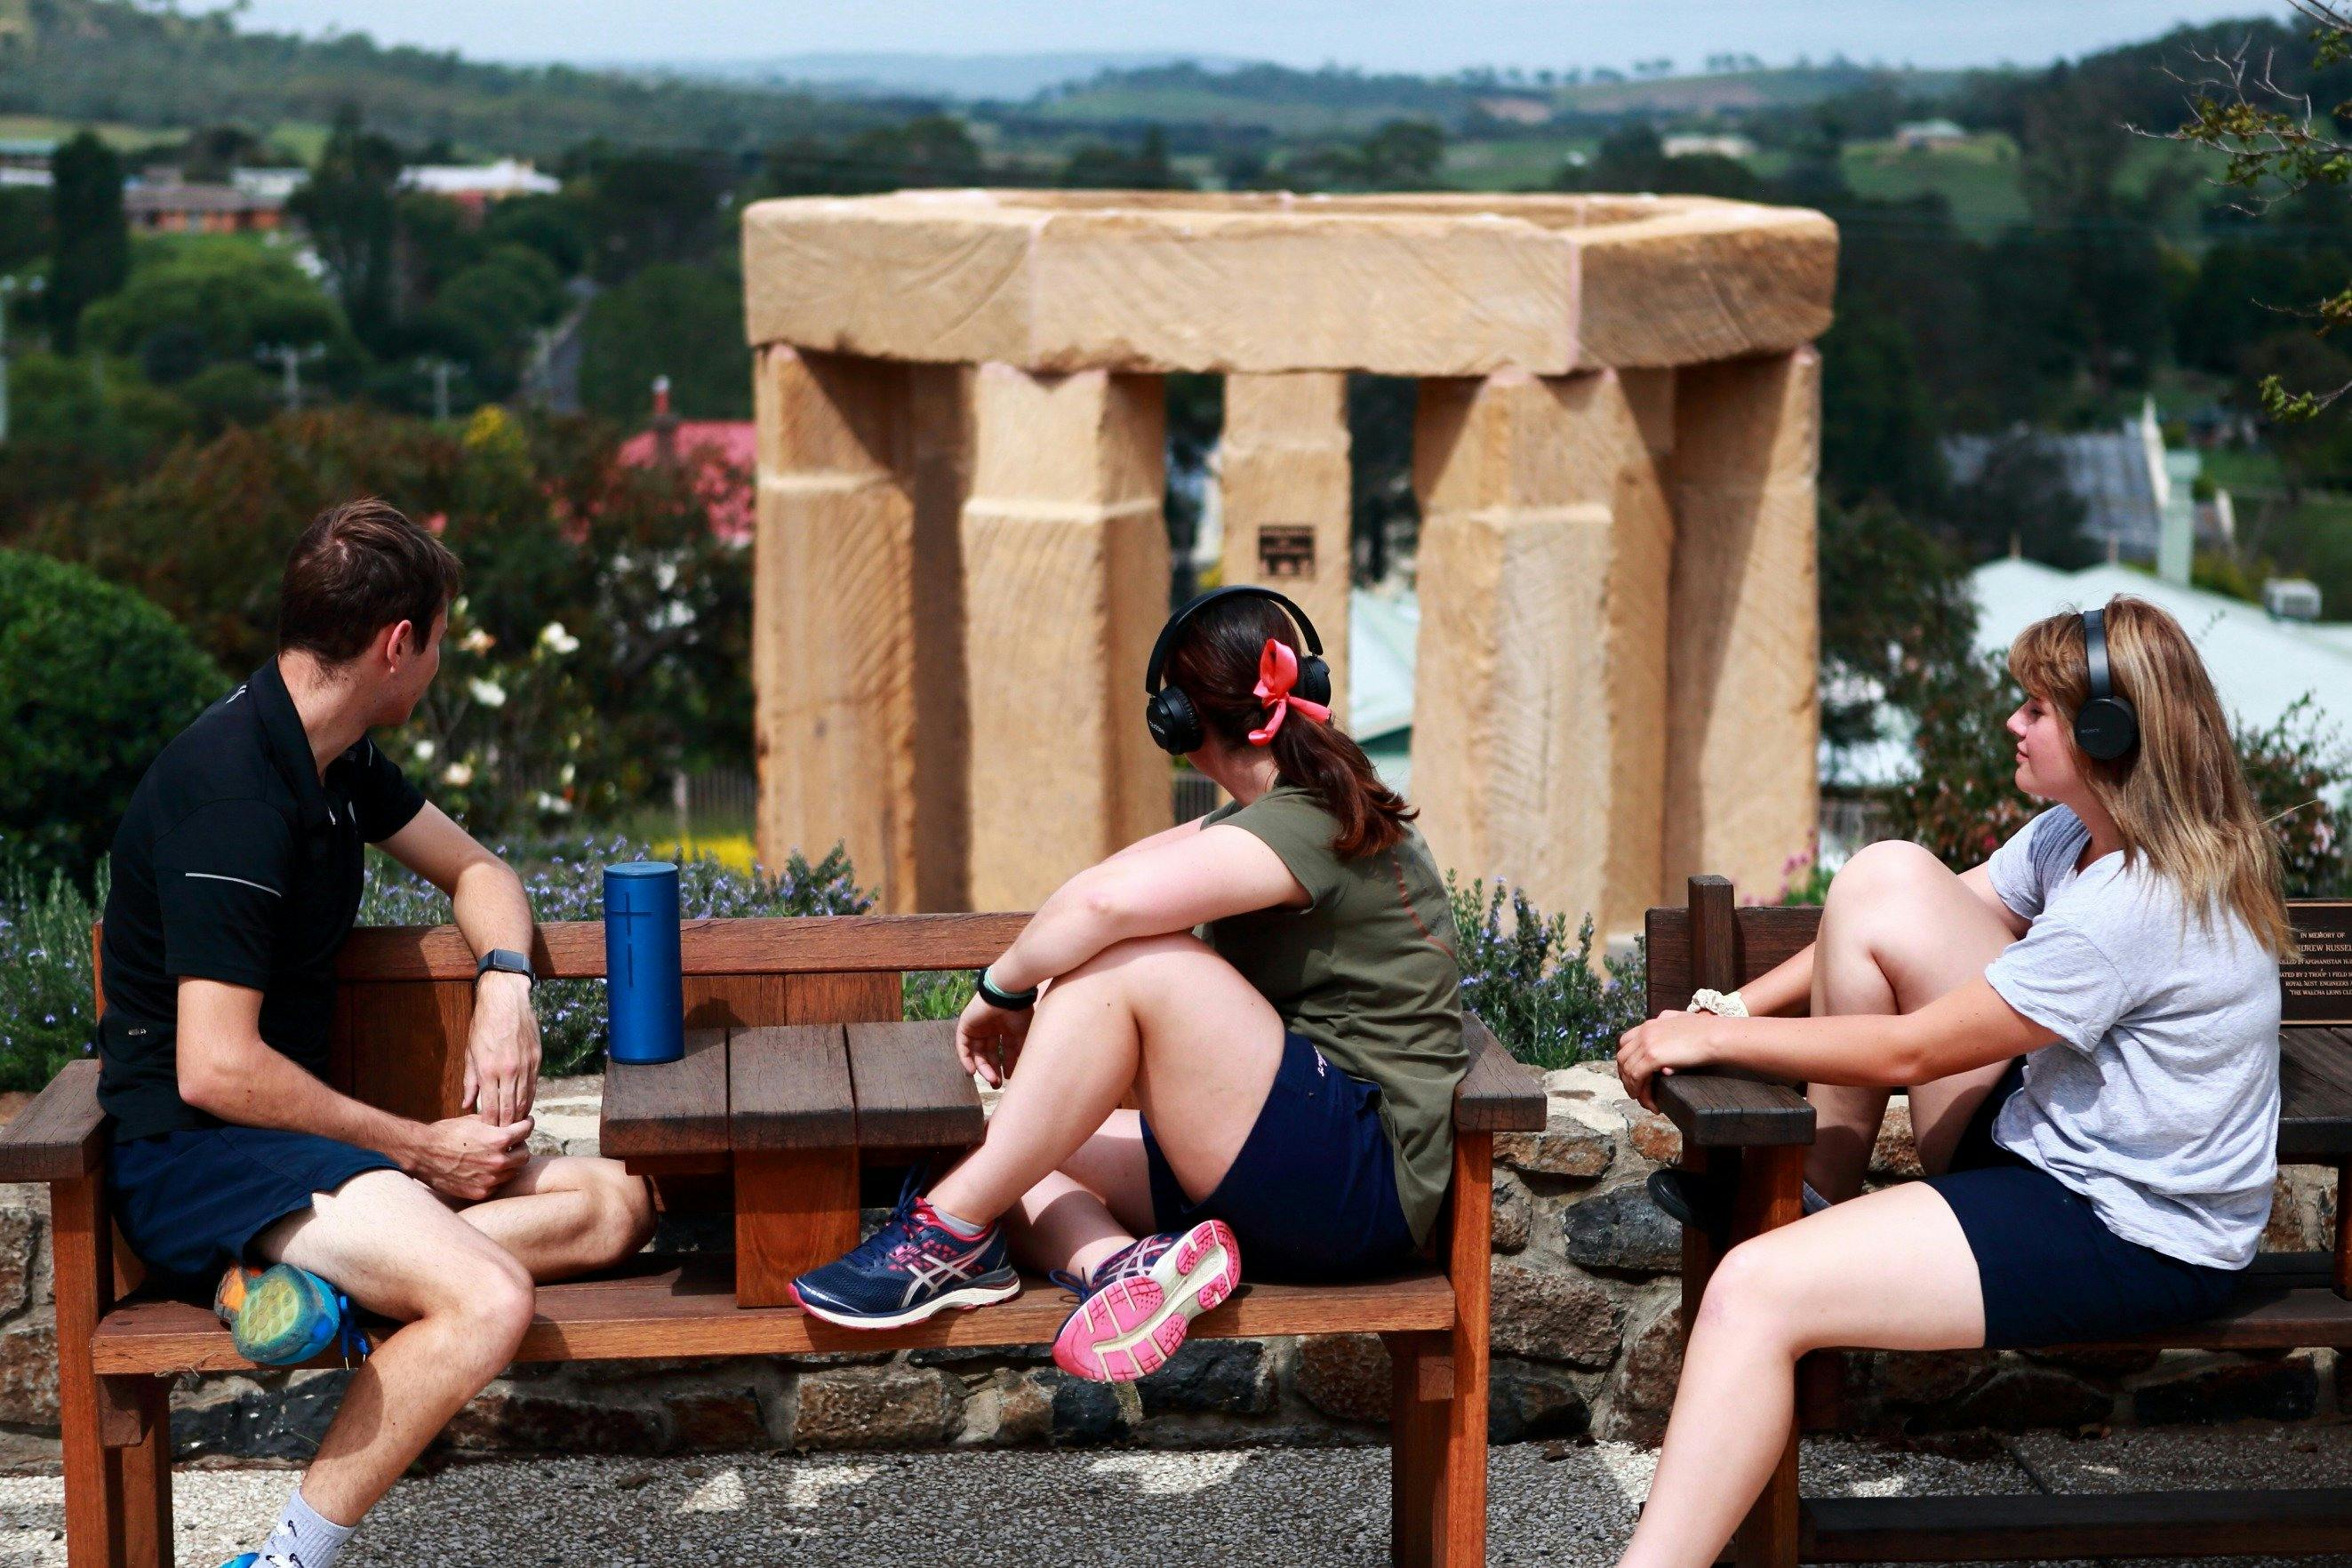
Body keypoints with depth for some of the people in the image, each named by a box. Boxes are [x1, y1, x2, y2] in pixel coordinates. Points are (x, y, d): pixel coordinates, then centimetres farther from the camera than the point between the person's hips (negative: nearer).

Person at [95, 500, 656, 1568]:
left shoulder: (338, 759, 10)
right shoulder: (232, 794, -20)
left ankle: (318, 1270, -16)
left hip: (291, 1135, 10)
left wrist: (506, 985, 2)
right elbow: (215, 1069, -24)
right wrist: (419, 1148, -14)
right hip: (189, 1155, -10)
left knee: (614, 1207, -1)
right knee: (490, 1301, -31)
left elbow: (474, 869, 25)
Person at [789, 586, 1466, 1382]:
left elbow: (1103, 902, -30)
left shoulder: (1303, 828, -16)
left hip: (1361, 1184, -10)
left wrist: (1002, 989, -14)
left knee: (1130, 966, -25)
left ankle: (954, 1232, -19)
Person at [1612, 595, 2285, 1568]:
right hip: (2046, 1145, 10)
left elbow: (1907, 1051, -21)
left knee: (1756, 1290, -24)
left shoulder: (2131, 909, -26)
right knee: (1884, 879, 2)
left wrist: (1712, 1039, -12)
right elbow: (1895, 932, 9)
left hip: (2132, 1243, -10)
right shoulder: (2076, 836, 3)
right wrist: (1734, 1008, -2)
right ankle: (1817, 1197, 11)